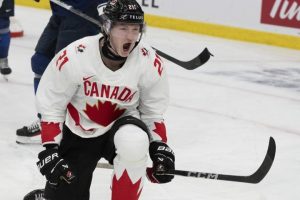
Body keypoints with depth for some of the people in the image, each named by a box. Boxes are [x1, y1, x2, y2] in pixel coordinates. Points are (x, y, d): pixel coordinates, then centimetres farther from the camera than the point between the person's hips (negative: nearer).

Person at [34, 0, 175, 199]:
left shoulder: (150, 62, -16)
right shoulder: (74, 56, -23)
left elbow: (153, 112, 1)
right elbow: (51, 105, -10)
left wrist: (161, 148, -8)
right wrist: (49, 150, -14)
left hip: (121, 126, 0)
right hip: (78, 134, 0)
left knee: (134, 142, -36)